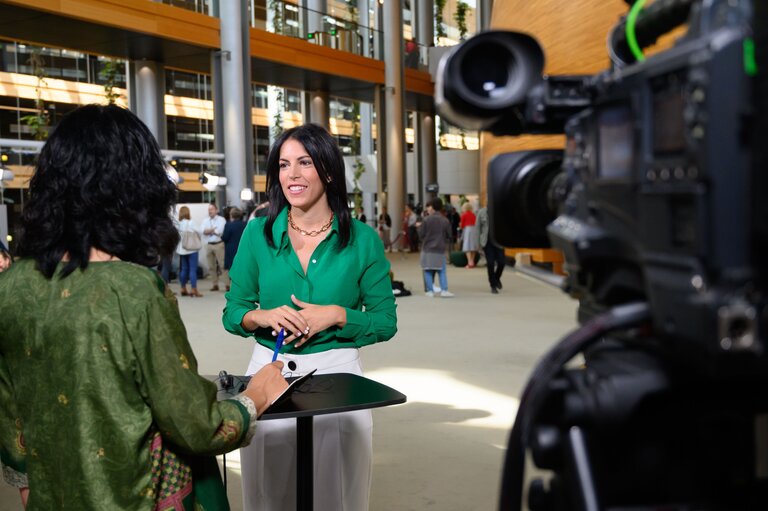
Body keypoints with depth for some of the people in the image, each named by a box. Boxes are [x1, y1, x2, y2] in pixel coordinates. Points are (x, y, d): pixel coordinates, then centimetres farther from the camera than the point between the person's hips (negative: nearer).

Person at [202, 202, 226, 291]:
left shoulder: (221, 219, -1)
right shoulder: (205, 220, 13)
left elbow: (219, 231, -15)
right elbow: (203, 231, -4)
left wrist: (209, 231, -4)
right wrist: (214, 229, -12)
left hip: (219, 244, -5)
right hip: (208, 245, 5)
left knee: (223, 264, -8)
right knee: (211, 266, 9)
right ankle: (215, 284, 18)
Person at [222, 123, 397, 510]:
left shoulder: (363, 239, -3)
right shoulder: (258, 234, 1)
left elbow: (385, 322, 0)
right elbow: (232, 313, 5)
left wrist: (335, 315, -16)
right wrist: (265, 316, -15)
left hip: (336, 375, -1)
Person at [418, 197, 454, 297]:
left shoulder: (426, 220, -9)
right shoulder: (445, 221, -1)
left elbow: (421, 234, -6)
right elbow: (449, 236, 5)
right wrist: (446, 245, 22)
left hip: (427, 249, -1)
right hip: (440, 250, 1)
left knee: (428, 271, 6)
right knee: (442, 271, 8)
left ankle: (430, 291, 5)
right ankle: (444, 290, -1)